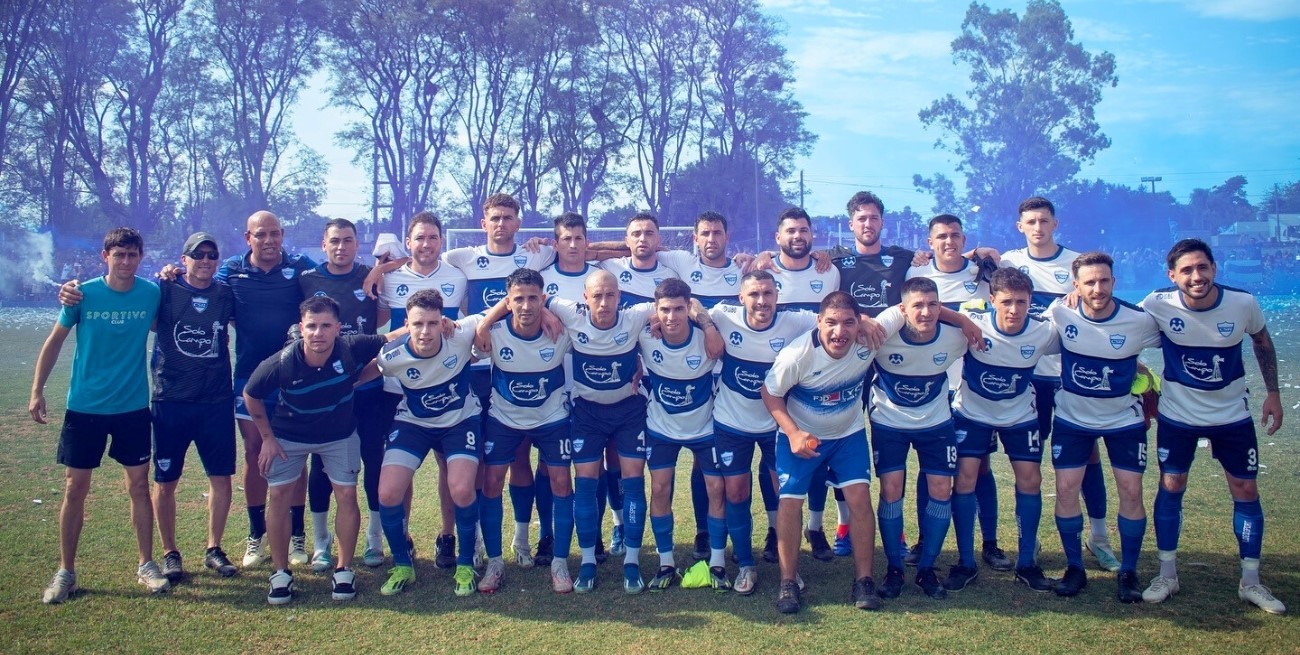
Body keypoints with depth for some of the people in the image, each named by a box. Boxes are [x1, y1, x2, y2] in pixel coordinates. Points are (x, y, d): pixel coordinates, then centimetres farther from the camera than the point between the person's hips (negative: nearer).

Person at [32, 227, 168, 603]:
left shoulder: (152, 294, -6)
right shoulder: (84, 294, -8)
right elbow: (54, 342, 2)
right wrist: (37, 391, 0)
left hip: (133, 407, 1)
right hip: (84, 406, -1)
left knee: (139, 485, 6)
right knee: (75, 488, 5)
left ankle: (146, 565, 19)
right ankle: (66, 572, 18)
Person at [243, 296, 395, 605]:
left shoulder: (353, 349, -30)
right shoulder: (280, 364, -30)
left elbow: (392, 341, -13)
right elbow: (251, 396, -10)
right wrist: (267, 437, -6)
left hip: (340, 435, 1)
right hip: (289, 436, 0)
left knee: (347, 495, -3)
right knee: (279, 497, -2)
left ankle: (344, 570, 12)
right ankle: (281, 573, 14)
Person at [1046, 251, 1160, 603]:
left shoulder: (1140, 321, -18)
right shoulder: (1060, 313, -16)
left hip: (1124, 418, 0)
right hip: (1072, 417, 1)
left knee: (1131, 490, -3)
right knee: (1066, 488, -4)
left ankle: (1128, 572, 13)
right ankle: (1075, 568, 11)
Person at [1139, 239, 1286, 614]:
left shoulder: (1243, 304, -16)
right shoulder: (1158, 305, -20)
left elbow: (1263, 343, 5)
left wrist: (1273, 393, 6)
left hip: (1232, 414, 1)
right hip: (1177, 414, -1)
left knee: (1246, 490, 5)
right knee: (1170, 487, 2)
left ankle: (1250, 582, 19)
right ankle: (1167, 576, 17)